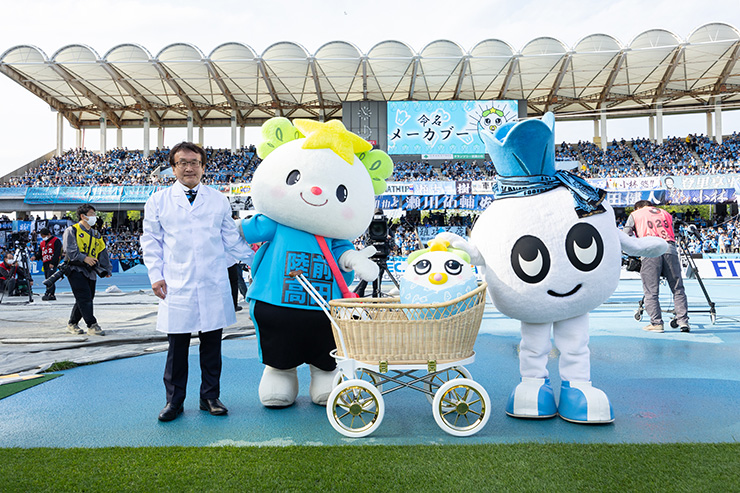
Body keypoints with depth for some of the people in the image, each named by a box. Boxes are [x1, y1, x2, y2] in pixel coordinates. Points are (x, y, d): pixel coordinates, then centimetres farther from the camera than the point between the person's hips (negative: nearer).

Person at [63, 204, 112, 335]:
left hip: (90, 271, 7)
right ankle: (92, 325, -14)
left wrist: (106, 270, 14)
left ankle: (72, 324, 21)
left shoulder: (96, 235, 20)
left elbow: (103, 253, 20)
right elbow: (70, 250, -13)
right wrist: (84, 258, -25)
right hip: (75, 269, -6)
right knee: (84, 297, -14)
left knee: (86, 299, 7)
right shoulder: (72, 231, 0)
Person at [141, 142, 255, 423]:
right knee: (177, 345, 4)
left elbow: (232, 239, 15)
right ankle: (174, 401, 18)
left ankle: (210, 397, 21)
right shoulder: (158, 202, 8)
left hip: (214, 286, 1)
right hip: (176, 287, -1)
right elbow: (151, 241, 10)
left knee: (212, 343, 7)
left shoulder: (219, 200, 10)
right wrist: (156, 275, 0)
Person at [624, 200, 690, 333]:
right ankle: (683, 321, 3)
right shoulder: (666, 213, 28)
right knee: (678, 289, 8)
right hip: (670, 250, 3)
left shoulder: (635, 214, 18)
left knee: (651, 291, 2)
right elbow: (671, 234, 24)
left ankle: (656, 323, 0)